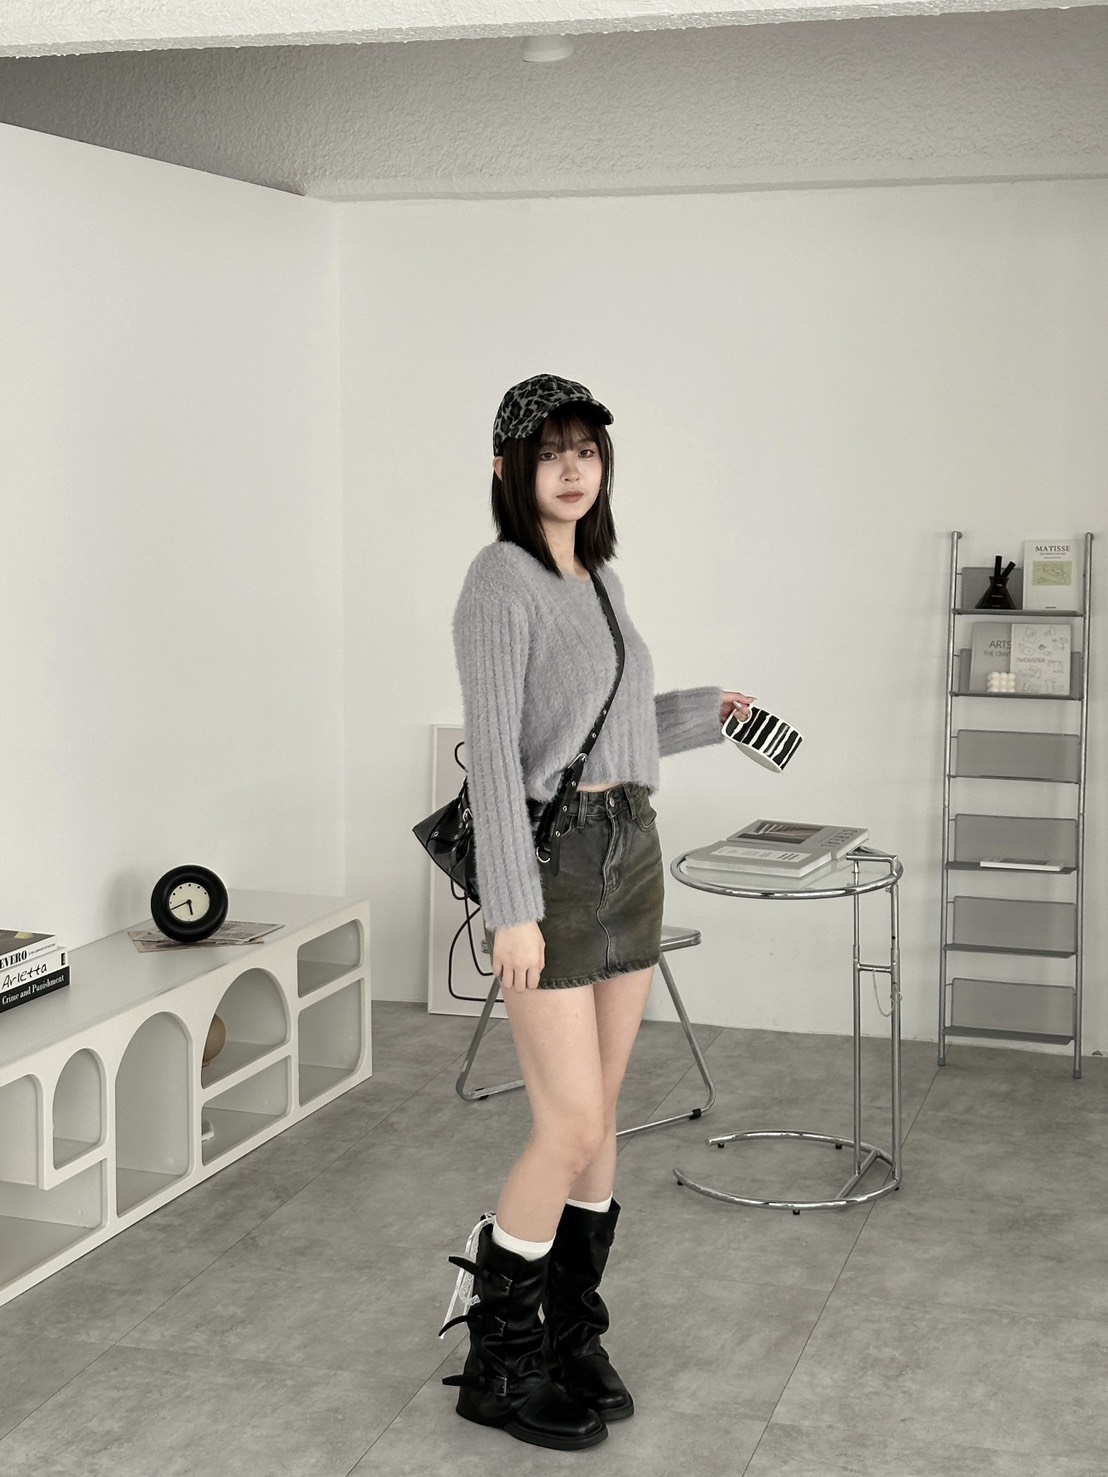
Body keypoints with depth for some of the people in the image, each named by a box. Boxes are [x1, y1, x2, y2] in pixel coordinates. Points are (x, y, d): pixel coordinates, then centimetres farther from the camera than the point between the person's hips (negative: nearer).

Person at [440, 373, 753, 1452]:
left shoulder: (600, 578, 13)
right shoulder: (501, 580, -11)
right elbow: (493, 751, -18)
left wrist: (706, 713, 29)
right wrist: (513, 909, -23)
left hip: (630, 851, 8)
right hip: (550, 862, -8)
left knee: (598, 1116, 11)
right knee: (570, 1126, -8)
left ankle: (573, 1338, 22)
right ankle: (495, 1361, 8)